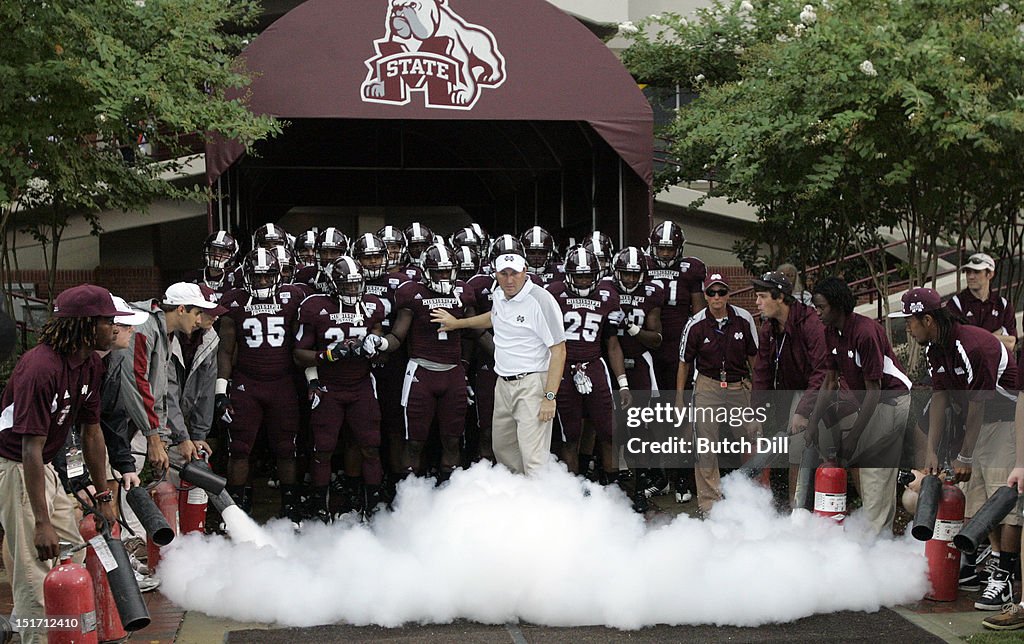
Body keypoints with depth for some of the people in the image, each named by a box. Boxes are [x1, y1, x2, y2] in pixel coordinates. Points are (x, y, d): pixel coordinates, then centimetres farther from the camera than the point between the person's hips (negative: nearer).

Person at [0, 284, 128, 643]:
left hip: (44, 468, 10)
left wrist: (103, 497, 14)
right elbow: (31, 449, -29)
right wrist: (42, 523, -30)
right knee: (34, 571, -10)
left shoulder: (91, 365, 1)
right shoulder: (41, 368, -28)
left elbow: (91, 432, 11)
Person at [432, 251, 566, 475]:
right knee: (502, 448, 17)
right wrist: (457, 323, 40)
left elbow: (558, 350, -17)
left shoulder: (541, 301, -16)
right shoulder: (499, 295, 9)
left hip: (532, 384, -9)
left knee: (533, 457, -13)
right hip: (503, 383, 9)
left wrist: (549, 397, -20)